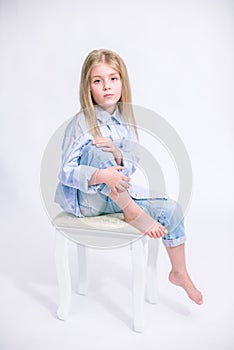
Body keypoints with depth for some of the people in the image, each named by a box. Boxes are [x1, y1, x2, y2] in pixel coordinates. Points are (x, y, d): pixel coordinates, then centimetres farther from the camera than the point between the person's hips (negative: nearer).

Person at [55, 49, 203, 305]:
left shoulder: (126, 121, 1)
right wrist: (101, 175, -38)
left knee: (171, 209, -8)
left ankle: (179, 273, 13)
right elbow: (66, 171, -19)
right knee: (96, 151, -33)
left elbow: (132, 166, 0)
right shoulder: (81, 123, -15)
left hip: (117, 196, 5)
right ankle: (133, 213, -22)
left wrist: (117, 154, -24)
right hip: (86, 199, -5)